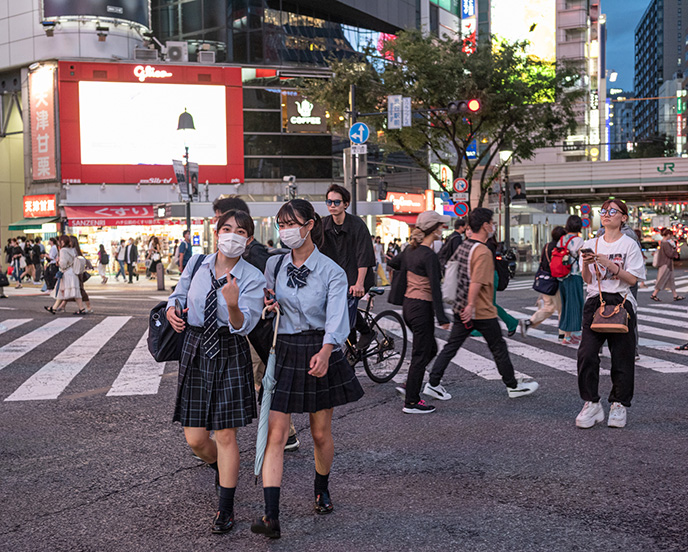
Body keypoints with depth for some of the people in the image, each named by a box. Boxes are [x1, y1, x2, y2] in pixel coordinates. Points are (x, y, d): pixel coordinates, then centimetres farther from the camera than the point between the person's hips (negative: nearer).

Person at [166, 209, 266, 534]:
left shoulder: (253, 278, -9)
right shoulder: (197, 264, 1)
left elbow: (243, 326, -19)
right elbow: (179, 293, 19)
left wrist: (234, 305, -39)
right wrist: (171, 309, -3)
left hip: (230, 354, -3)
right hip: (195, 350, 3)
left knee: (226, 436, 1)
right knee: (195, 439, 6)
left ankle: (225, 509, 17)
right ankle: (222, 469, 41)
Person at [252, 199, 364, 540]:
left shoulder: (332, 272, -7)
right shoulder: (274, 265, 4)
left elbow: (337, 318, -19)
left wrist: (325, 353, -36)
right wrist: (269, 304, -4)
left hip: (320, 354, -2)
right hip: (283, 353, 2)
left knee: (321, 433, 11)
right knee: (275, 433, -7)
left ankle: (321, 489, 39)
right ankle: (271, 516, -8)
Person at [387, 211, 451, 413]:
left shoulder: (411, 250, 7)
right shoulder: (429, 255, -18)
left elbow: (393, 263, 25)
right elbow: (435, 288, -21)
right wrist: (442, 318, -19)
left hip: (408, 304, 9)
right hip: (422, 307, -9)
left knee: (430, 349, 20)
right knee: (421, 355, 0)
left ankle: (410, 386, 20)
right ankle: (411, 402, 6)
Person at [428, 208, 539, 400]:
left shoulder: (462, 247, 8)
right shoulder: (483, 252, -20)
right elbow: (476, 282, -27)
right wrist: (471, 306, -27)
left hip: (461, 309, 8)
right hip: (483, 312, -8)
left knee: (451, 346, 9)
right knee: (499, 349, 7)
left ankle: (433, 383, 5)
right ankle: (513, 386, 20)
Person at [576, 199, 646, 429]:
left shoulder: (629, 245, 1)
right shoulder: (590, 244, 11)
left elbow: (632, 279, -7)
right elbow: (587, 280, 9)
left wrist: (608, 263, -15)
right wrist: (586, 264, -10)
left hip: (621, 303, -2)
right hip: (594, 302, 3)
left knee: (622, 356, 2)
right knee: (586, 354, -9)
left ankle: (619, 405, 15)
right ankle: (591, 404, 0)